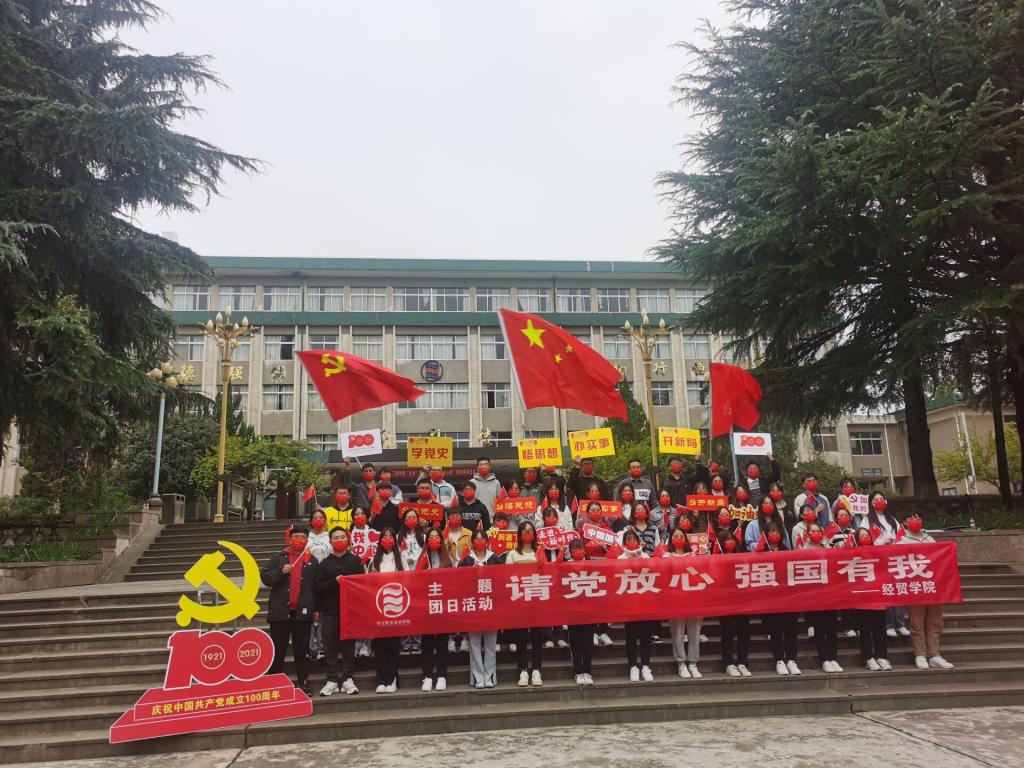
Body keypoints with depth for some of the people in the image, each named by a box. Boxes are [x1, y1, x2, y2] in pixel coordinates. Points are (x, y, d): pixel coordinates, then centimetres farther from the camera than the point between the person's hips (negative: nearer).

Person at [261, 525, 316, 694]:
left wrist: (316, 609, 5)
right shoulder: (278, 558, 7)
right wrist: (281, 571, -16)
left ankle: (303, 682, 14)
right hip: (280, 610, -1)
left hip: (303, 612, 1)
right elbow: (265, 577, -1)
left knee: (302, 649, 7)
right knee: (278, 649, 4)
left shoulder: (312, 561, 11)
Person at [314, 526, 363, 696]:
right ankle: (332, 680, 11)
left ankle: (347, 679, 12)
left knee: (349, 645, 4)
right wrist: (334, 582, -13)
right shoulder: (324, 563, 9)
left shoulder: (355, 561, 7)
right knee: (330, 647, 3)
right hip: (329, 612, 1)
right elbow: (317, 587, 0)